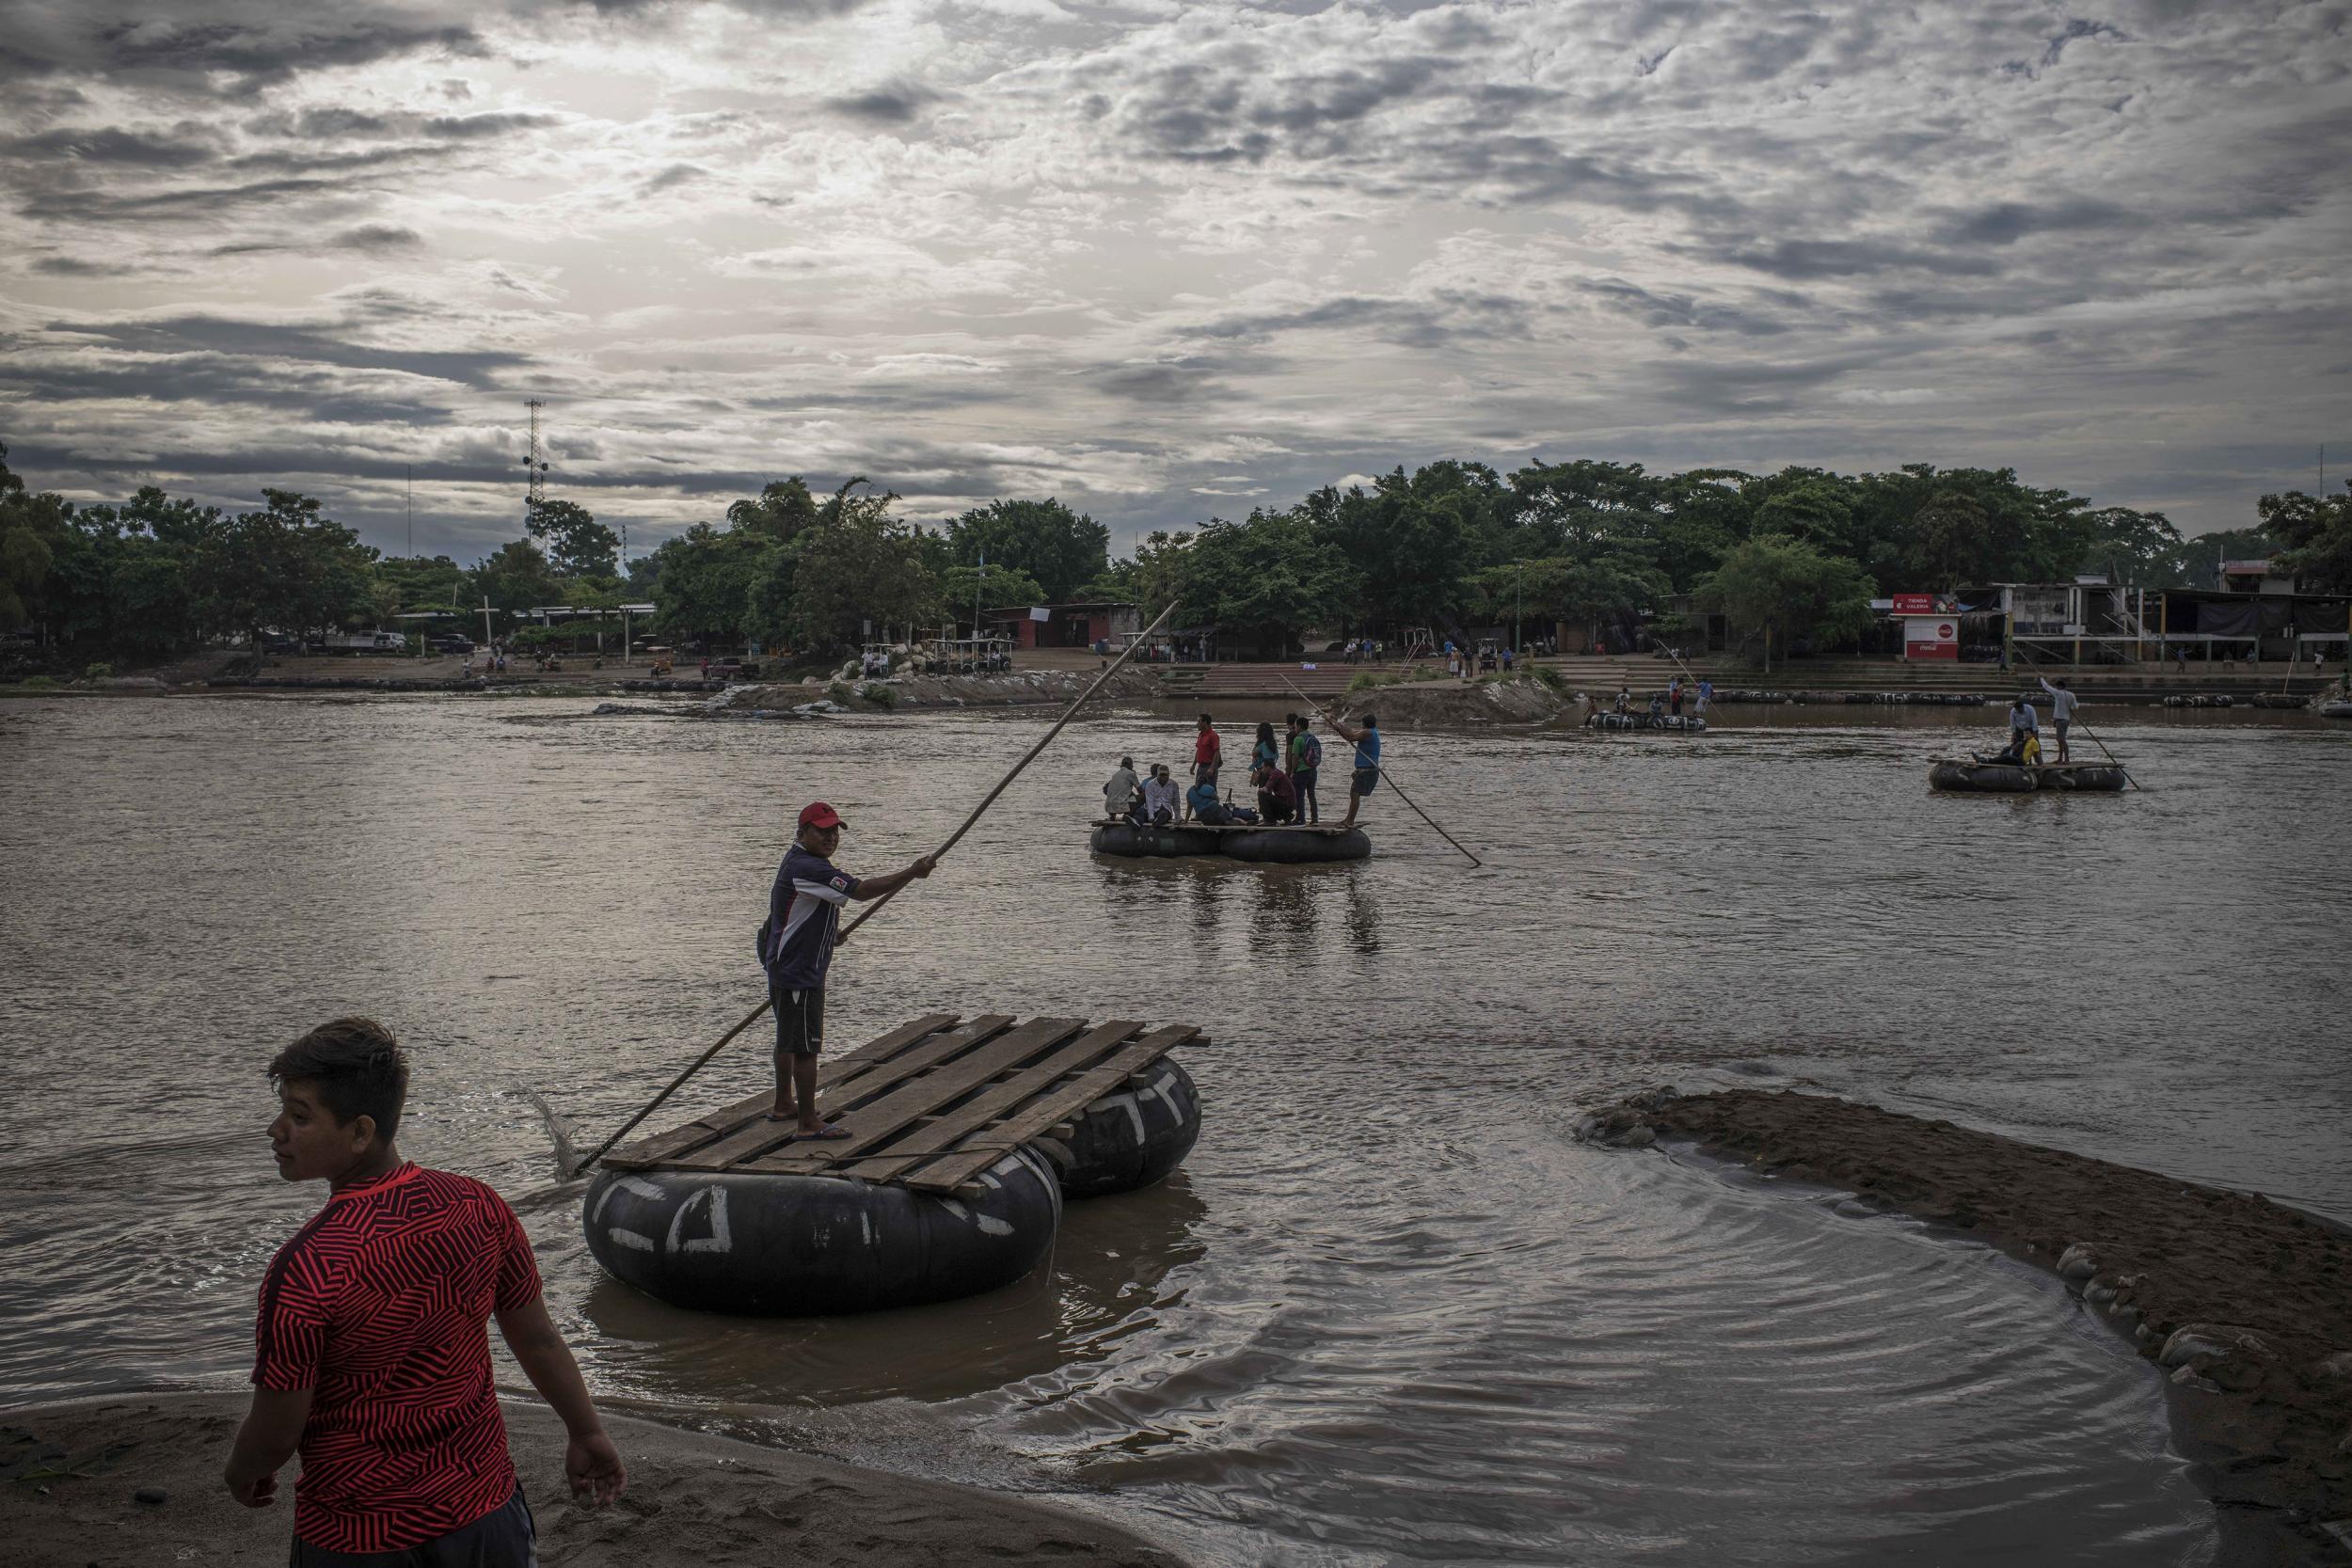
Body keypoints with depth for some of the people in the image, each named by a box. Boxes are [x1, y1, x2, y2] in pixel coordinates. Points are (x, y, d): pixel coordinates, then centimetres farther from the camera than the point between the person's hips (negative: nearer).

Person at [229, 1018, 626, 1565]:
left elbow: (275, 1434, -15)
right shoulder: (480, 1207, -11)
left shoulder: (306, 1267, -25)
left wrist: (241, 1474, 8)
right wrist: (587, 1433, 17)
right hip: (484, 1508, 4)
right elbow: (539, 1341, 1)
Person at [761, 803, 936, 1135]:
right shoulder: (807, 868, -24)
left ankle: (784, 1105, 36)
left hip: (784, 966, 11)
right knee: (806, 1046, -5)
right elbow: (862, 890, -29)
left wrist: (830, 931, 24)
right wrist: (911, 872, -25)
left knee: (788, 1040, 22)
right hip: (799, 972, -11)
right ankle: (808, 1123, 1)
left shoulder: (797, 859, 11)